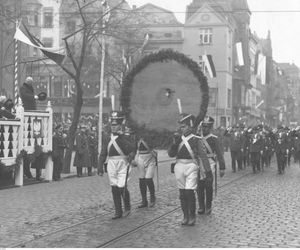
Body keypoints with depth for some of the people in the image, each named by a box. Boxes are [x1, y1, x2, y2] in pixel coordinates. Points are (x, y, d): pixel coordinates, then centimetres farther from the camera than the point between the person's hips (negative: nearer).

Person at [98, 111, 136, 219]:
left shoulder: (125, 138, 1)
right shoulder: (107, 139, 11)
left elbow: (133, 148, -14)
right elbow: (103, 154, 11)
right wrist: (100, 168, 7)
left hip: (123, 164, -4)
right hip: (111, 165, 4)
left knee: (122, 187, -10)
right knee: (114, 189, 5)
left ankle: (127, 208, 13)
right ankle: (118, 212, 14)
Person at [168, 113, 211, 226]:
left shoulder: (196, 139, -2)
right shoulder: (178, 139, 10)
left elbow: (203, 155, -4)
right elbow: (171, 154, 4)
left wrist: (208, 170, -11)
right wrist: (175, 142, -11)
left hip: (191, 167, -4)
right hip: (179, 166, 4)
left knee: (189, 192, -10)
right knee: (182, 193, 8)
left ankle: (192, 216, 4)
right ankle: (185, 216, 18)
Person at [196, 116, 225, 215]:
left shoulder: (214, 139, -2)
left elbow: (219, 154, -3)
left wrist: (222, 168, -6)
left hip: (209, 165, -3)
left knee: (208, 187, -2)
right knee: (199, 187, 4)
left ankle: (208, 207, 11)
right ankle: (201, 207, 14)